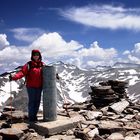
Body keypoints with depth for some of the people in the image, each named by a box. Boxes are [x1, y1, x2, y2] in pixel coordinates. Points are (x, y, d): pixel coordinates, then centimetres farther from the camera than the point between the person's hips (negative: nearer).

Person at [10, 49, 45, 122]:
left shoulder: (42, 65, 6)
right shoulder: (28, 65, -6)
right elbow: (22, 72, -17)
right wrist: (14, 77, -31)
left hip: (39, 87, 4)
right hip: (31, 86, -4)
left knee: (37, 101, 10)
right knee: (32, 101, -3)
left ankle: (34, 115, 23)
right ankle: (31, 117, 7)